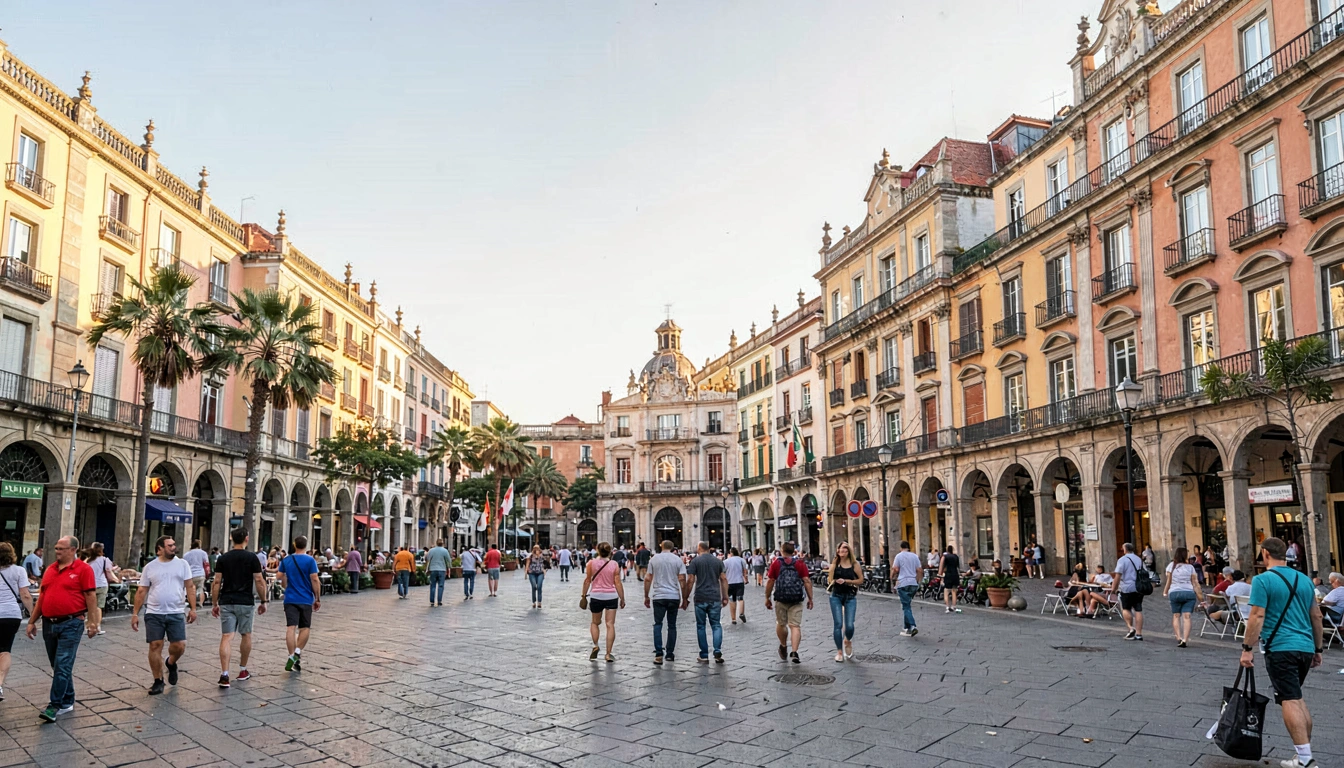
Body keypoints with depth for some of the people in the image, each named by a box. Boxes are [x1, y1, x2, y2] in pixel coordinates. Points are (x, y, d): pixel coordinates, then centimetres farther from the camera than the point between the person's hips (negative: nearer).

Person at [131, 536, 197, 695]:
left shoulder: (182, 564, 4)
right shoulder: (150, 567, 4)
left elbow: (190, 587, 4)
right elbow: (141, 591, 6)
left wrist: (193, 608, -4)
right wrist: (135, 613, 2)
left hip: (176, 613, 0)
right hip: (154, 614, 0)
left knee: (180, 645, -4)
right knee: (155, 646, 0)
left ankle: (171, 663, 29)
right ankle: (158, 681, 15)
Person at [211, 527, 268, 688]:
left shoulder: (223, 558, 3)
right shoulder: (251, 558, -3)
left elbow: (216, 582, 1)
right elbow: (259, 581, -5)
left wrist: (214, 604, 8)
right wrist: (263, 601, 4)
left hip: (226, 602, 2)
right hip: (245, 602, -1)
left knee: (226, 637, -2)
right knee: (246, 635, 14)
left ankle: (224, 674, -13)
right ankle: (243, 671, 25)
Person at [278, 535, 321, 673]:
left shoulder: (286, 561, 6)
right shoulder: (310, 560, -6)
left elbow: (282, 579, 16)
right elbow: (315, 580, -10)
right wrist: (318, 599, -3)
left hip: (290, 599, 2)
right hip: (306, 600, -2)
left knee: (291, 627, -2)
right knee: (305, 628, 10)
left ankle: (292, 655, -10)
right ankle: (297, 651, -7)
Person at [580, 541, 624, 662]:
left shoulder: (591, 563, -3)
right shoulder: (614, 564, -4)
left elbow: (587, 581, 0)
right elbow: (617, 583, -4)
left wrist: (584, 595, 11)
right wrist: (622, 599, 3)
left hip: (596, 596, 0)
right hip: (611, 596, 0)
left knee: (595, 622, 19)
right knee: (610, 624, 2)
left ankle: (595, 645, 0)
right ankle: (608, 654, 1)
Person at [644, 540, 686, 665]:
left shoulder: (654, 559, 3)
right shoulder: (678, 560, 2)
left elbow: (648, 579, 2)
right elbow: (682, 580, -3)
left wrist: (646, 596, 10)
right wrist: (684, 598, 5)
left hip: (659, 596, -1)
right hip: (674, 597, 1)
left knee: (658, 624, 4)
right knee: (672, 625, 10)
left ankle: (659, 653, -9)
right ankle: (670, 654, 14)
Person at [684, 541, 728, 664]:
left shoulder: (695, 561, -2)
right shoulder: (718, 561, 9)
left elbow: (690, 581, -6)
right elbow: (724, 579, 6)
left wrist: (685, 598, 0)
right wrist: (725, 597, 10)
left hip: (700, 598, -2)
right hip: (715, 598, 2)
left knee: (701, 626, 8)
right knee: (716, 624, 9)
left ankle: (704, 656, 9)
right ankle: (717, 651, -10)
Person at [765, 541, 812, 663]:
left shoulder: (776, 563, 3)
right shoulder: (800, 563, 3)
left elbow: (770, 582, 2)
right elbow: (807, 581, -3)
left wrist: (767, 598, 10)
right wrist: (810, 599, 2)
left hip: (780, 599, 0)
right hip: (796, 600, 0)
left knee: (781, 624, 19)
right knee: (795, 626, -2)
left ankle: (783, 646, 34)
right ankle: (794, 652, -13)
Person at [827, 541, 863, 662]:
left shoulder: (854, 564, -1)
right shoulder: (835, 563, 2)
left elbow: (861, 580, 0)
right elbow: (830, 580, -2)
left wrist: (847, 581, -10)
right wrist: (833, 565, -12)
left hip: (850, 597, -1)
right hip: (836, 596, 1)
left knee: (849, 625, -8)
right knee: (838, 624, -5)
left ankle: (848, 641, 27)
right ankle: (839, 652, 9)